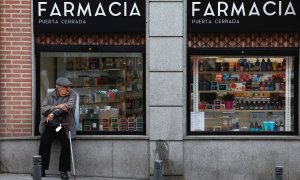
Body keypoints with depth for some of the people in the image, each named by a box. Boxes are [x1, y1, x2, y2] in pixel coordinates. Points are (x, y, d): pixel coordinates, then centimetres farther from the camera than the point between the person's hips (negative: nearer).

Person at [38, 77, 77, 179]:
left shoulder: (72, 95, 3)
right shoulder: (50, 95, 9)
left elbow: (69, 106, -15)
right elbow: (43, 109, -2)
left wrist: (54, 113, -22)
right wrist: (57, 107, -17)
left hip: (64, 126, -1)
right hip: (49, 126, 2)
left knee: (66, 143, -20)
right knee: (44, 142, -16)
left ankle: (64, 171, -7)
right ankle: (42, 169, -4)